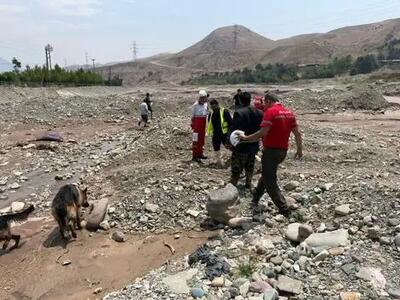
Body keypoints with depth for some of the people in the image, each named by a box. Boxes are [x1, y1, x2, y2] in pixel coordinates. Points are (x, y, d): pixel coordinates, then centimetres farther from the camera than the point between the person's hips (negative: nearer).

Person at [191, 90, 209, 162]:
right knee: (196, 140, -5)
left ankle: (200, 154, 27)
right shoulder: (195, 105, -12)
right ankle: (195, 156, -2)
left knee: (202, 139, 15)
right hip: (197, 124, -7)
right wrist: (192, 124, -6)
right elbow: (193, 116, -7)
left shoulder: (205, 104, 7)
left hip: (203, 124, 7)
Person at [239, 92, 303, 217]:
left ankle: (284, 210, -2)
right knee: (267, 174, 25)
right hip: (283, 151, 9)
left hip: (271, 150, -9)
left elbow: (262, 133, -22)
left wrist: (246, 138, -12)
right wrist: (299, 149, 17)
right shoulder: (289, 112, 9)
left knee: (270, 182, 1)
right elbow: (297, 133, 10)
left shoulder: (270, 111, -14)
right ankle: (255, 199, 40)